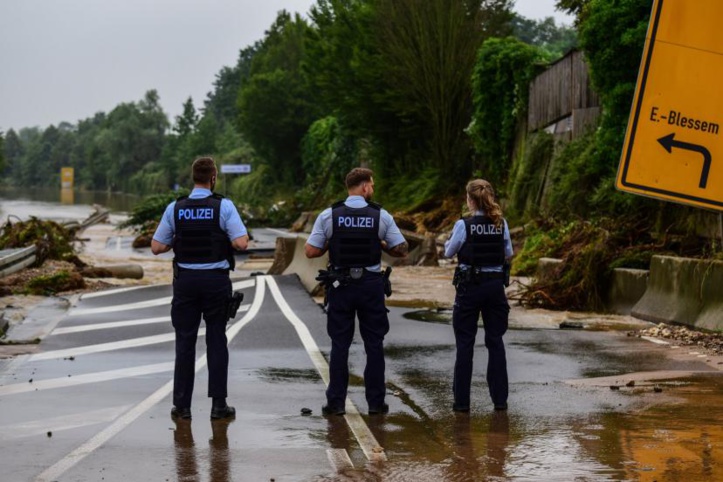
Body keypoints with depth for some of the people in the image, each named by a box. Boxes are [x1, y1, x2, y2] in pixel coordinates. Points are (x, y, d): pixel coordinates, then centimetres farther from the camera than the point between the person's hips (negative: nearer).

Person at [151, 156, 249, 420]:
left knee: (185, 341, 6)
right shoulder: (224, 206, -8)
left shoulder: (175, 208, 0)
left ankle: (182, 405, 7)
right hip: (216, 280, -2)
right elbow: (241, 242, -15)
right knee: (216, 341, 5)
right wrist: (224, 239, 6)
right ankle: (219, 404, 6)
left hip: (185, 279, 2)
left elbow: (157, 247, 2)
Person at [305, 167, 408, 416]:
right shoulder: (381, 216, -4)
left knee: (339, 344, 6)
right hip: (371, 285, 0)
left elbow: (311, 251, -4)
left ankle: (336, 402, 5)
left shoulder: (329, 215, -4)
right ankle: (376, 401, 10)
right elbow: (401, 250, 0)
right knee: (374, 344, 8)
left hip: (340, 285, 1)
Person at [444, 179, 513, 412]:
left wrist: (449, 241, 21)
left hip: (469, 287, -3)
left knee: (465, 343, 4)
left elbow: (449, 253, 0)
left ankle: (462, 400, 4)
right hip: (495, 286, 3)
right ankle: (500, 399, 11)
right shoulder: (501, 224, -1)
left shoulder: (464, 225, -11)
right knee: (495, 342, 10)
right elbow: (508, 255, 7)